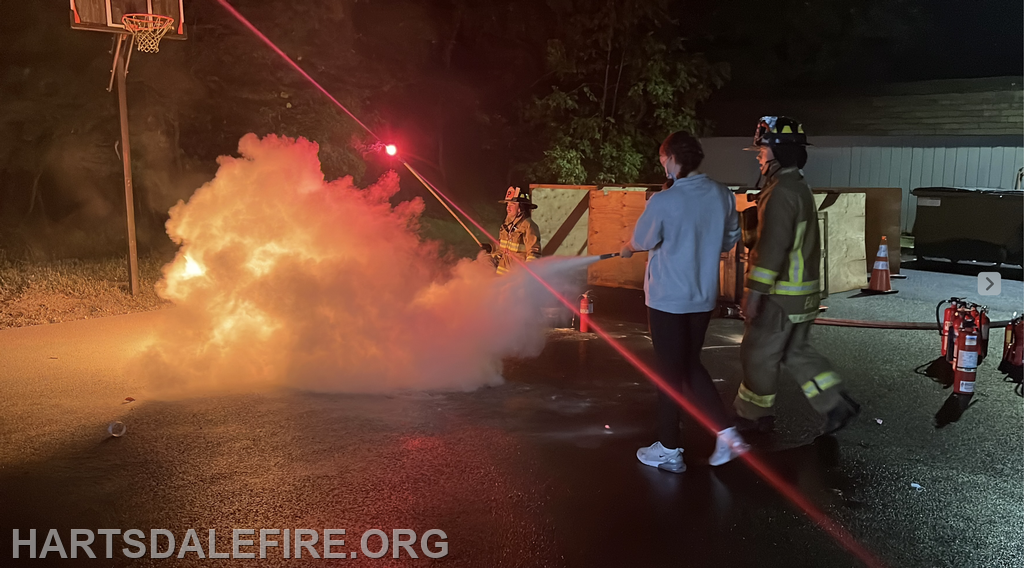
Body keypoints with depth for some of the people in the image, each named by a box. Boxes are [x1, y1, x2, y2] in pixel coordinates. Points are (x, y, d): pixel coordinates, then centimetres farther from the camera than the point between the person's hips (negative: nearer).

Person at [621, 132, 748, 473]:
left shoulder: (663, 201, -20)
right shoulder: (722, 195, -1)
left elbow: (642, 240, -5)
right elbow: (730, 240, 10)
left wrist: (627, 248, 17)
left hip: (667, 298, -6)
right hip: (704, 296, 6)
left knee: (670, 373, 7)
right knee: (691, 366, 22)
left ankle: (669, 451, 19)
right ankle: (726, 433, 15)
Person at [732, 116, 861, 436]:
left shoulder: (781, 192, -19)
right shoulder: (799, 188, 13)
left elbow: (772, 246, -25)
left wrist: (754, 292, -24)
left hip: (782, 294, -10)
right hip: (804, 289, 10)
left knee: (758, 355, 4)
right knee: (796, 352, 19)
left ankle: (753, 416, 18)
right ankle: (837, 405, 18)